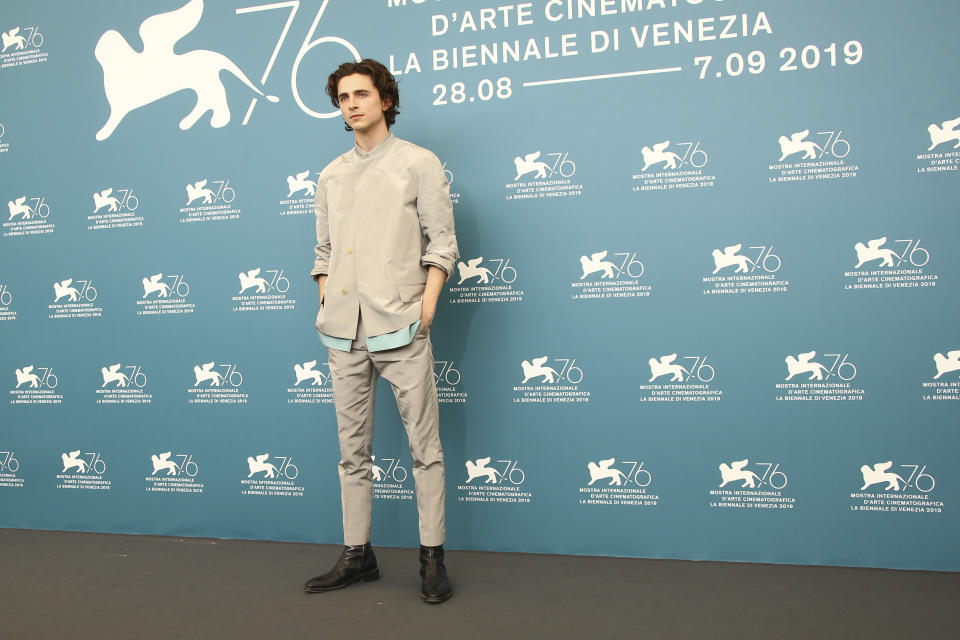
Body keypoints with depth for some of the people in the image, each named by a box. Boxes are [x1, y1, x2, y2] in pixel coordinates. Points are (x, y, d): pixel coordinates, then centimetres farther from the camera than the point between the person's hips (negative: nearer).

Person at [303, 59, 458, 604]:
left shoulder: (419, 163, 3)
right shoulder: (331, 177, 17)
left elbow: (441, 244, -1)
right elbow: (324, 251, 20)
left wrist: (426, 310, -10)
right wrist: (327, 310, 8)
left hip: (399, 329, -5)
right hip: (343, 335, 5)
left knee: (424, 446, -1)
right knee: (353, 449, 10)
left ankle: (433, 558, 8)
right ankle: (358, 555, 20)